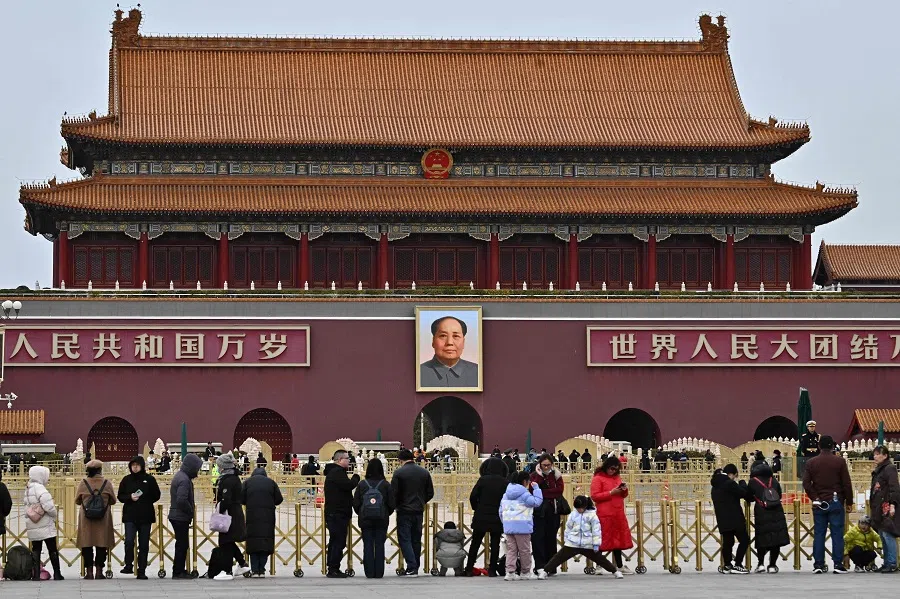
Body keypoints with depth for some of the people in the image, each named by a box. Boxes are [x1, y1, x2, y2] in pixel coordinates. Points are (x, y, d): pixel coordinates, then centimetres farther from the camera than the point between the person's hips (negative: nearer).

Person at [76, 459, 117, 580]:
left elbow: (77, 501, 4)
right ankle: (99, 570, 7)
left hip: (86, 519, 0)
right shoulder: (107, 483, -6)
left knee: (87, 545, 7)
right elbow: (113, 501, 2)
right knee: (101, 545, 8)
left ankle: (89, 571, 5)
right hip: (103, 520, 0)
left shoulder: (83, 484, -5)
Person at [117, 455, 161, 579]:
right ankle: (128, 565, 1)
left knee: (144, 545, 5)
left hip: (145, 517, 0)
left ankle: (142, 571, 11)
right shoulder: (126, 480, 5)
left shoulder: (149, 480, 1)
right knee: (129, 541, -16)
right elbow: (120, 496, 8)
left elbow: (156, 496, 6)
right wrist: (130, 497, -11)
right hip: (130, 516, 0)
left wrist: (143, 500, -5)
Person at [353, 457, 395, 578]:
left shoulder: (361, 484, -3)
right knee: (379, 545, 5)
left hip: (365, 520, 0)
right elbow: (392, 504, -4)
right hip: (382, 520, 0)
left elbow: (355, 503, -1)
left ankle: (369, 572, 2)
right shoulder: (386, 485, -6)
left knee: (368, 546, 5)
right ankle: (379, 572, 4)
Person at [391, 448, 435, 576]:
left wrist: (396, 505, 9)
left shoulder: (399, 473, -9)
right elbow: (430, 493, 9)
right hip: (419, 511, 5)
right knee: (416, 540, 12)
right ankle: (415, 568, 14)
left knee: (404, 539, -3)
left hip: (404, 512, -5)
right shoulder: (424, 473, 8)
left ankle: (411, 567, -15)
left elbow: (393, 493, -10)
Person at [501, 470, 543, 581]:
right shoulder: (524, 494, -11)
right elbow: (537, 502, -12)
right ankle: (526, 572, 15)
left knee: (511, 549, 7)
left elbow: (501, 511, 14)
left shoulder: (506, 494, 11)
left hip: (508, 525, 6)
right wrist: (536, 488, -4)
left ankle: (510, 572, -2)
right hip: (522, 526, -6)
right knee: (524, 550, 6)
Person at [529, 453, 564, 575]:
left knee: (551, 538, 5)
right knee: (538, 539, -10)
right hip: (538, 511, -1)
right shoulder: (535, 475, 7)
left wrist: (542, 493, -12)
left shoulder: (556, 475, 8)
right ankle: (540, 566, -12)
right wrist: (540, 475, -14)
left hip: (553, 511, 1)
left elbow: (559, 490, -9)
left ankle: (551, 567, 11)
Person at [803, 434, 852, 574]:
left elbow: (806, 483, -2)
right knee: (837, 534, 0)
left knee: (819, 534, 5)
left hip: (819, 504, 2)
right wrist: (849, 502, 3)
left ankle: (818, 564, 3)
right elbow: (846, 483, -3)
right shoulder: (840, 461, -2)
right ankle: (838, 564, -3)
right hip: (836, 503, -2)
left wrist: (814, 498, 2)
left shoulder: (811, 462, 4)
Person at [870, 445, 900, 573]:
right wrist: (873, 505, 21)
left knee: (887, 535, -11)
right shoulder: (877, 470, 20)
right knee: (883, 536, 11)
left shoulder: (889, 469, -8)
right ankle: (887, 563, 15)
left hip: (887, 507, -10)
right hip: (879, 509, 10)